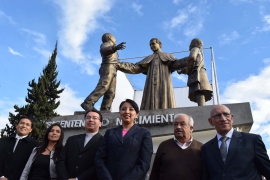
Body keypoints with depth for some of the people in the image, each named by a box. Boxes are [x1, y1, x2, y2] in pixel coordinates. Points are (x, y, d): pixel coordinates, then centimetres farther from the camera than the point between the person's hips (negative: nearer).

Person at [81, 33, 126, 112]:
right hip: (108, 68, -9)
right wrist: (115, 47, -41)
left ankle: (104, 110, -11)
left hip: (112, 70, 10)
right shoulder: (106, 44, 5)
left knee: (110, 93, -3)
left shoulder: (111, 46, 32)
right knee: (103, 87, -28)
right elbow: (104, 50, -22)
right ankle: (87, 103, -36)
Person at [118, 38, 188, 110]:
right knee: (149, 109, -13)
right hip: (151, 87, 3)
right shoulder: (148, 59, 28)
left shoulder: (168, 56, 22)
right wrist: (118, 64, 8)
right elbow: (134, 68, 19)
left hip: (164, 85, -2)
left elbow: (177, 63, 5)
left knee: (165, 107, -16)